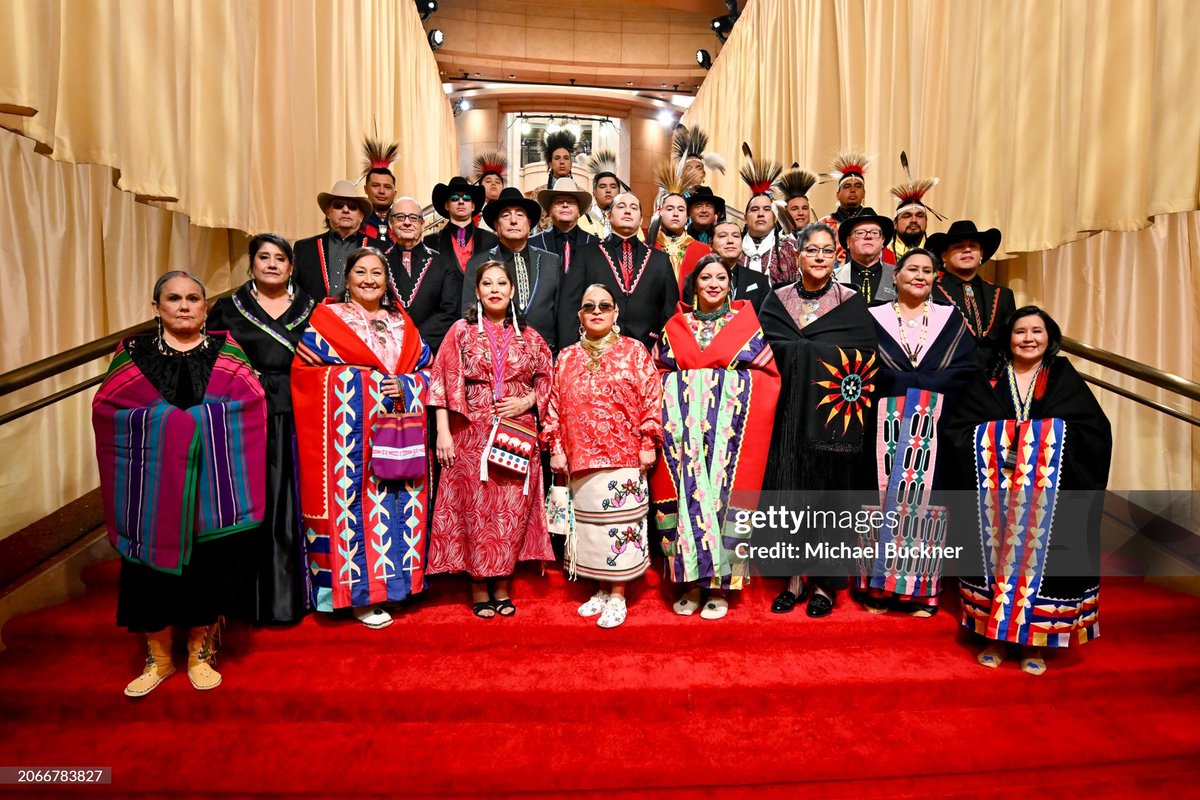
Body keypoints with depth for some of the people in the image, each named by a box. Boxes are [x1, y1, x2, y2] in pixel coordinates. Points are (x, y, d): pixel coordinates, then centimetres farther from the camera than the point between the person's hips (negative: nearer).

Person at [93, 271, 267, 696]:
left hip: (211, 483, 0)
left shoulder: (227, 351, 5)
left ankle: (199, 654, 26)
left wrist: (203, 420, -13)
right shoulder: (133, 353, 5)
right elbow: (105, 409, 2)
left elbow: (253, 404, -2)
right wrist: (160, 422, -11)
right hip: (152, 482, 0)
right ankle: (158, 658, 26)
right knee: (153, 567, 6)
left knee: (208, 567, 6)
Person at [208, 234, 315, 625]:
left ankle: (293, 596, 17)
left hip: (297, 426, 1)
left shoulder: (310, 309, 11)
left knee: (291, 512, 5)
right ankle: (252, 599, 15)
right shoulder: (228, 309, 7)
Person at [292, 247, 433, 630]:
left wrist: (405, 385, -9)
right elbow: (305, 371, -5)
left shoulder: (401, 322, 16)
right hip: (351, 431, -4)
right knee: (357, 502, -3)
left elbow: (426, 369, 12)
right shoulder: (327, 318, 4)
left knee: (397, 503, 6)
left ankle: (390, 581, 21)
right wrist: (373, 382, -11)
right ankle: (360, 595, 8)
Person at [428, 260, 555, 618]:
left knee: (512, 509, 5)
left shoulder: (529, 336, 11)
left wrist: (526, 402, -5)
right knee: (475, 508, 1)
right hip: (472, 437, -2)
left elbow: (546, 379, 15)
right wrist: (443, 434, -9)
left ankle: (502, 587, 19)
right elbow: (443, 383, -2)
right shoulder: (461, 331, 4)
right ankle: (479, 589, 15)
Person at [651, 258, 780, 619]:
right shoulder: (675, 326, 14)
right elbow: (658, 375, 11)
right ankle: (692, 580, 10)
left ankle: (721, 585, 7)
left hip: (732, 424, -1)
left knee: (725, 491, -4)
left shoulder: (746, 322, 9)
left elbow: (766, 377, 3)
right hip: (683, 425, 2)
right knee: (686, 491, -2)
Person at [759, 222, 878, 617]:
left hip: (834, 416, -1)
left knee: (828, 492, 2)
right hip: (789, 413, 2)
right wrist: (822, 350, -11)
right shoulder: (777, 300, 10)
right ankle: (797, 577, 15)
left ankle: (824, 582, 15)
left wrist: (798, 348, -12)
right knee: (790, 492, 3)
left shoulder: (851, 302, 5)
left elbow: (863, 357, -6)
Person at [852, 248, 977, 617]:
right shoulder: (875, 317, 8)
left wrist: (905, 381, -8)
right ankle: (879, 586, 7)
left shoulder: (951, 319, 13)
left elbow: (967, 370, 2)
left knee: (925, 497, 1)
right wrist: (928, 382, -10)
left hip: (936, 428, 1)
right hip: (886, 426, -1)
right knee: (885, 499, -1)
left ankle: (921, 590, 9)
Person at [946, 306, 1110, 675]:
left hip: (1052, 499, 0)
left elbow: (1096, 431, -3)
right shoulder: (988, 383, 8)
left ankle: (1035, 642, 13)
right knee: (996, 556, -2)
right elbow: (958, 430, 0)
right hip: (995, 499, 1)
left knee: (1041, 559, -2)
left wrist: (1046, 444, -15)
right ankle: (994, 636, 11)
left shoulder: (1065, 379, 7)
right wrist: (1000, 445, -14)